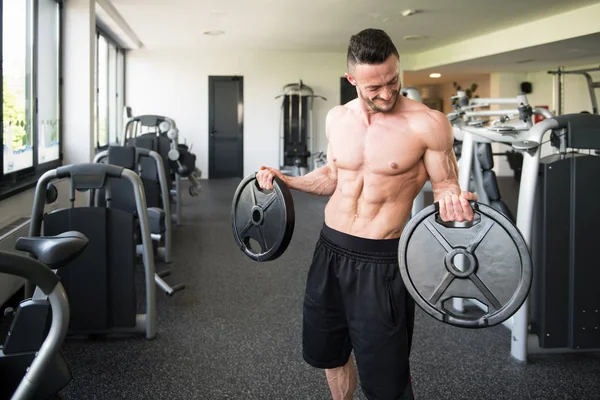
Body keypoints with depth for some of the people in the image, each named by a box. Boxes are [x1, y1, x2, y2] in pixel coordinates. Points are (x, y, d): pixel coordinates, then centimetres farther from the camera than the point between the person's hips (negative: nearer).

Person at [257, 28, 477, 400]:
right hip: (331, 249, 6)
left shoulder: (428, 124, -14)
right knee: (326, 350, 23)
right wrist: (286, 180, 5)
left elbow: (445, 183, -5)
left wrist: (450, 197, -28)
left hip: (382, 260, -5)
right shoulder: (337, 118, 3)